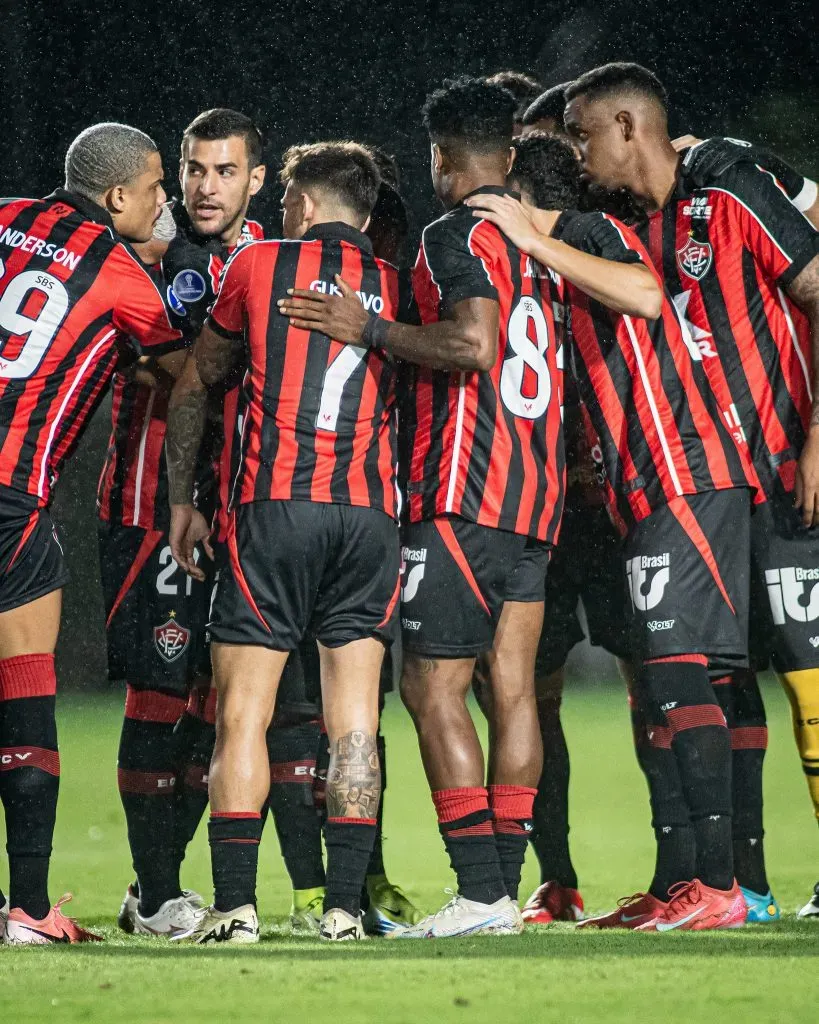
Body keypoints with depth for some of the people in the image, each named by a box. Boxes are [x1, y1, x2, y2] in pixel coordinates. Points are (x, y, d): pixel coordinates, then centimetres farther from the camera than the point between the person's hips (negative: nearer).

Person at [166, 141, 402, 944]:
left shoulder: (258, 265, 9)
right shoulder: (395, 284, 14)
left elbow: (193, 385, 16)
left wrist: (181, 500, 24)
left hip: (275, 507, -3)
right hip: (370, 513, 3)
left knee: (243, 715, -1)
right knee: (354, 721, 4)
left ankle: (234, 906, -7)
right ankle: (344, 906, 0)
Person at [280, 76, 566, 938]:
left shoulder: (457, 236, -8)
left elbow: (473, 344, -22)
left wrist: (369, 328, -13)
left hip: (463, 494, -8)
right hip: (537, 492, 8)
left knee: (432, 687, -7)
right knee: (512, 685, 6)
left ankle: (480, 894, -14)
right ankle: (505, 891, 4)